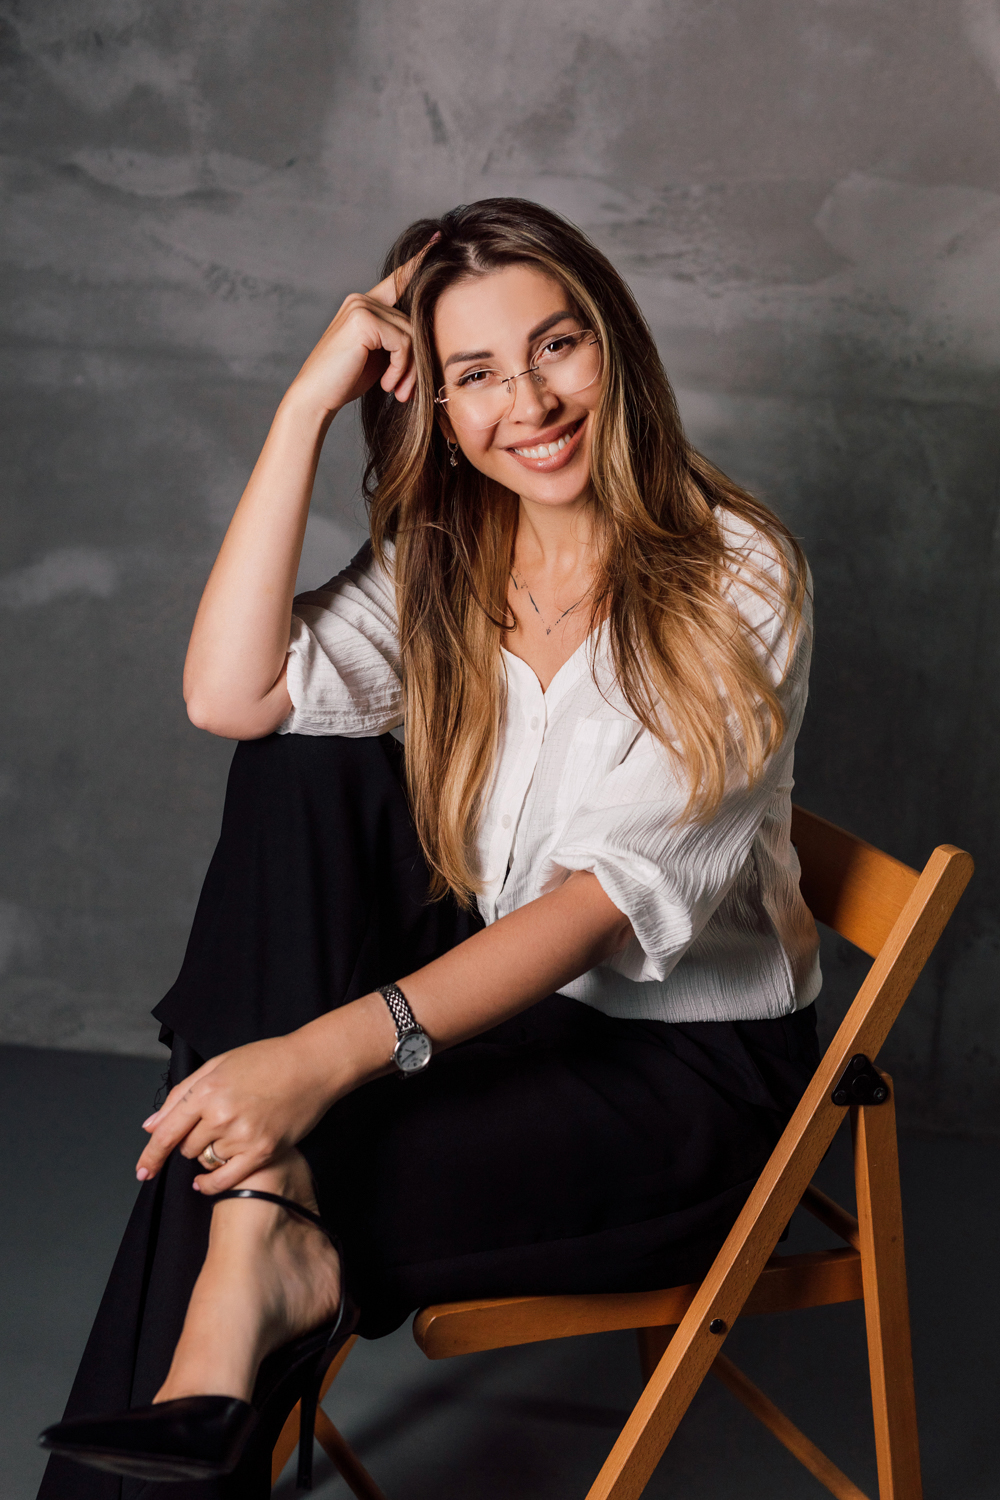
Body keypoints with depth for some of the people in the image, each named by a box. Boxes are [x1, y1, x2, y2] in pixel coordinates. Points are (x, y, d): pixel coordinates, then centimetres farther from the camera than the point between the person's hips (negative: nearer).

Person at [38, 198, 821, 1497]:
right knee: (302, 760, -20)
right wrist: (306, 407, -16)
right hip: (484, 993, 6)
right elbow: (227, 696, -15)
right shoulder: (438, 565, 3)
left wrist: (335, 1049, -35)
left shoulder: (733, 574, -14)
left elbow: (620, 891, -24)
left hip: (687, 1063, -6)